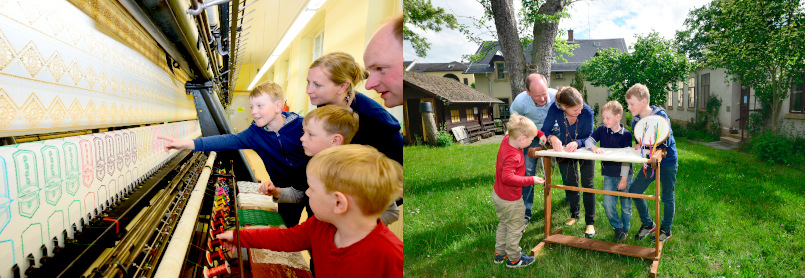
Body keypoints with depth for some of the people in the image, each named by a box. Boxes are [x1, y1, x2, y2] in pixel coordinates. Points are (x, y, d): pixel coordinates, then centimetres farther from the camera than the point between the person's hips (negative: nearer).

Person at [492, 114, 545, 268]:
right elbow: (508, 177, -39)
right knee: (515, 229, 11)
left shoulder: (507, 139, -7)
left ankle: (500, 253, 40)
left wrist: (539, 133, 3)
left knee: (503, 225, 26)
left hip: (498, 196, 9)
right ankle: (514, 259, 28)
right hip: (511, 201, -9)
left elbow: (522, 130, 11)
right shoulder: (513, 157, -33)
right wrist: (530, 180, -34)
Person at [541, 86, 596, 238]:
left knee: (587, 184, -3)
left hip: (584, 148, -2)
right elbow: (545, 129, -21)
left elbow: (588, 138, -24)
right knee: (570, 183, 13)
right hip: (564, 148, 2)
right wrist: (552, 138, -43)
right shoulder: (555, 109, -31)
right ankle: (574, 215, 33)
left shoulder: (587, 112, -34)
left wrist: (577, 143, -45)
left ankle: (590, 222, 7)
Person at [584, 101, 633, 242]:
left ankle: (625, 228, 31)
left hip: (624, 174, -2)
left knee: (626, 205, 8)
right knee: (608, 205, -4)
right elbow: (588, 140, -2)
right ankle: (617, 226, 21)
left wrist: (624, 179, -13)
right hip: (609, 175, 3)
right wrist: (593, 147, -26)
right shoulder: (602, 130, 0)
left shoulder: (626, 134, -9)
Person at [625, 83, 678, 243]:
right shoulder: (635, 120, -2)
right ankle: (648, 224, 22)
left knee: (667, 197, 6)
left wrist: (644, 144, -25)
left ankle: (666, 229, 26)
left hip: (667, 162, -6)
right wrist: (638, 147, -18)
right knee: (634, 191, 3)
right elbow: (638, 144, 3)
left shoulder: (660, 116, -20)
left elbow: (665, 142, -26)